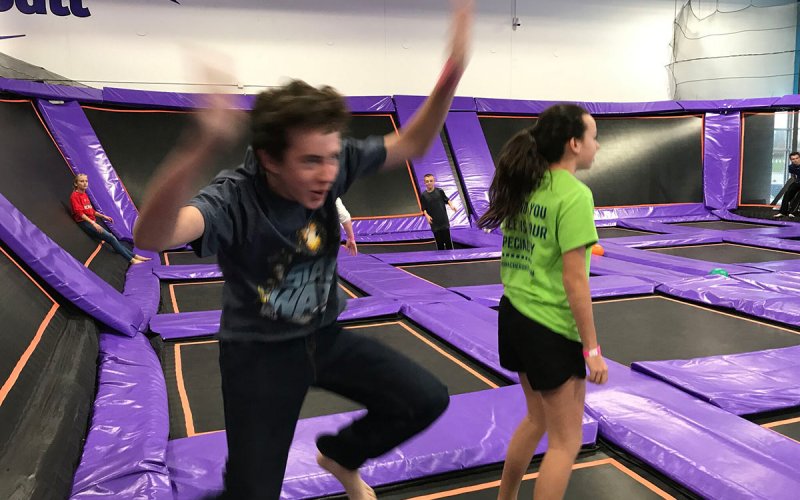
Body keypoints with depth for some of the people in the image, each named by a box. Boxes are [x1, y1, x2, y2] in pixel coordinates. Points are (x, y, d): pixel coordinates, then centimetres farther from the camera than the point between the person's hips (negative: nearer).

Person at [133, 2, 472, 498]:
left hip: (325, 336, 5)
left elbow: (411, 145, -3)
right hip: (259, 351, -5)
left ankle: (340, 453, 28)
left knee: (427, 399, 1)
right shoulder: (233, 200, -30)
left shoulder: (332, 166, -15)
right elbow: (151, 237, -50)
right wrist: (201, 150, -69)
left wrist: (452, 75, -19)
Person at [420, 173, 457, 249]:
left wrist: (451, 205, -15)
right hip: (434, 222, 0)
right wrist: (427, 216, -18)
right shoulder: (423, 195, -4)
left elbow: (446, 200, 5)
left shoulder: (439, 191, -4)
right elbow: (424, 209, 0)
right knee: (439, 241, 8)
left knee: (447, 239, 7)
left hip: (444, 220, 0)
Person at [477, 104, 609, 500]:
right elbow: (574, 280, -19)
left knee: (538, 419, 26)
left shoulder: (524, 186, 6)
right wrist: (592, 348, -13)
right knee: (565, 442, 8)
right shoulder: (574, 195, -17)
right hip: (551, 327, -8)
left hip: (514, 316, 8)